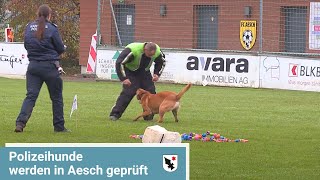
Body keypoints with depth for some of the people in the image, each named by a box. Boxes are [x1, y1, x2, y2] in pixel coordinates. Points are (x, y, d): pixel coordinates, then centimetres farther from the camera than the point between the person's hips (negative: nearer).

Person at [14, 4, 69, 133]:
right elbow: (60, 48, -4)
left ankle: (21, 122, -16)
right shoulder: (52, 28, -9)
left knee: (31, 95, 2)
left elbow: (26, 45, 13)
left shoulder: (29, 27, 3)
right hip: (50, 66, -3)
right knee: (56, 97, 9)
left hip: (33, 65, 3)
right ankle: (59, 126, 15)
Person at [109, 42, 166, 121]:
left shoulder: (157, 52, -19)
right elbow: (119, 63, -33)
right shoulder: (132, 50, -36)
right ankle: (115, 114, -16)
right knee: (128, 92, -20)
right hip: (130, 72, -5)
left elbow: (162, 62, 5)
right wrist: (123, 78, -34)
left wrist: (157, 74, -8)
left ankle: (148, 116, 8)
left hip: (144, 72, 5)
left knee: (151, 91, -5)